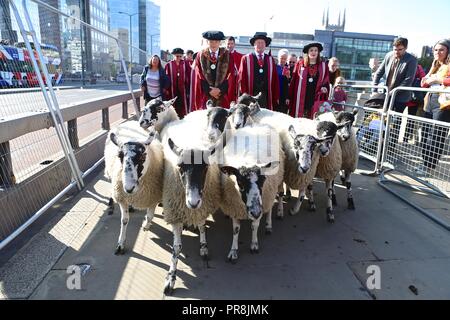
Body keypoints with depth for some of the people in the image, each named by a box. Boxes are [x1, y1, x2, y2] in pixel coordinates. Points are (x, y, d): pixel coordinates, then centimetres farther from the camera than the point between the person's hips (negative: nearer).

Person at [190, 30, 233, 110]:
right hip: (205, 94, 0)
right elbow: (199, 76, 3)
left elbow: (230, 75, 2)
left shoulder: (227, 55, 7)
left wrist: (220, 89, -9)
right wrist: (209, 90, -7)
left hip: (223, 94, 0)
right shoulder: (200, 55, 7)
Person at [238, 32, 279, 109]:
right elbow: (241, 79, 1)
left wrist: (276, 98, 6)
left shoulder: (271, 60, 12)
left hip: (266, 98, 2)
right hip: (250, 97, -2)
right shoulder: (246, 59, 4)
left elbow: (275, 80, 11)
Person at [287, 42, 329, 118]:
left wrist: (324, 88, -9)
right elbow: (293, 81, 4)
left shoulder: (323, 65, 11)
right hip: (301, 97, -1)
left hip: (316, 97, 1)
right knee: (299, 116, -2)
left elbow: (326, 81, 14)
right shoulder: (300, 64, 6)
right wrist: (289, 97, -1)